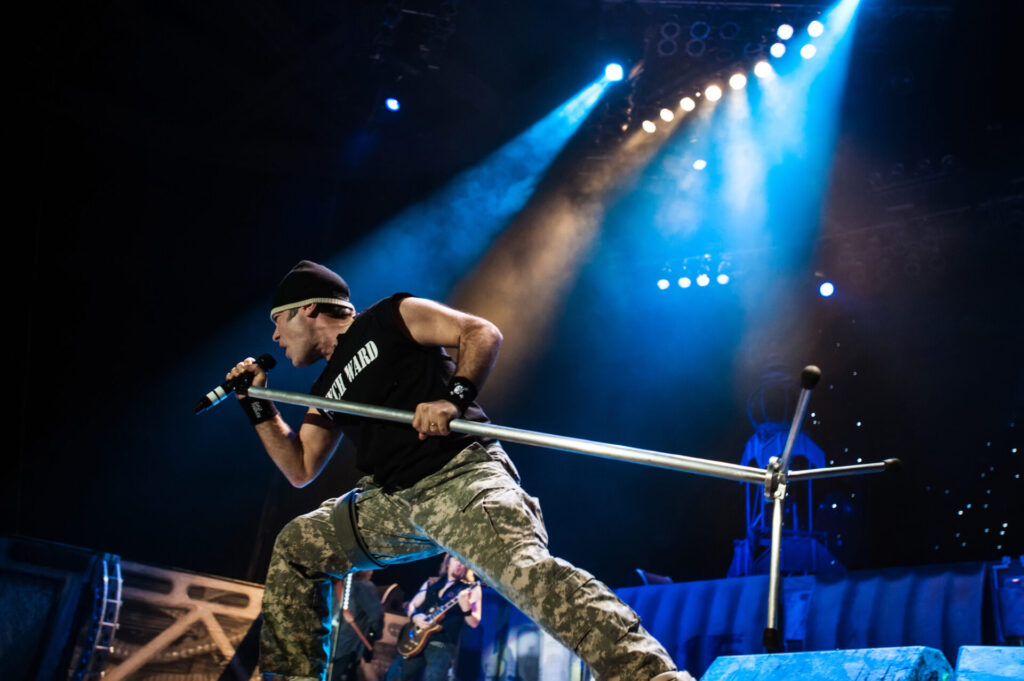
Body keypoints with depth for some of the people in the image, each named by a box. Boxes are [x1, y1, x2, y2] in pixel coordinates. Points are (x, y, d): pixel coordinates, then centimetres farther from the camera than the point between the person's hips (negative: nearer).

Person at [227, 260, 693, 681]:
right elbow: (300, 469, 27)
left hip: (461, 475, -9)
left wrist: (454, 397, -20)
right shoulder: (327, 391, 24)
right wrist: (258, 406, 21)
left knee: (526, 569, -34)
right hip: (393, 503, 9)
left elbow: (482, 333, -4)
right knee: (293, 547, 14)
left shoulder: (389, 318, 4)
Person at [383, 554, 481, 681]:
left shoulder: (471, 589, 4)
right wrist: (415, 617, -3)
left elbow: (474, 623, -5)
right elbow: (411, 605, 19)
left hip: (442, 645, -5)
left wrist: (466, 607, -25)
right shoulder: (431, 583, 17)